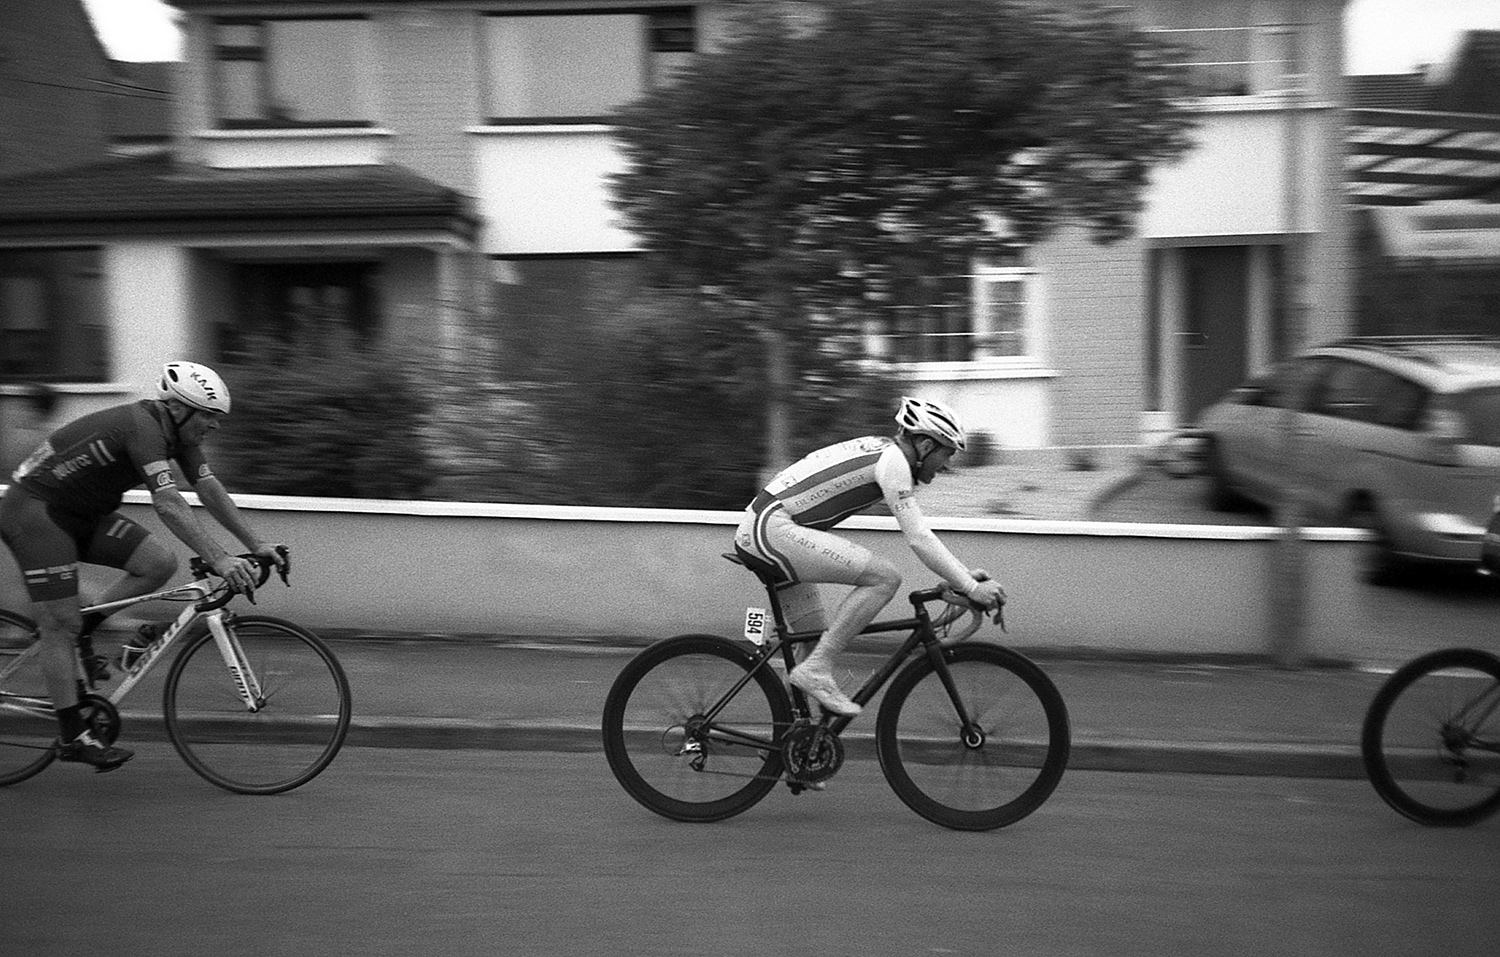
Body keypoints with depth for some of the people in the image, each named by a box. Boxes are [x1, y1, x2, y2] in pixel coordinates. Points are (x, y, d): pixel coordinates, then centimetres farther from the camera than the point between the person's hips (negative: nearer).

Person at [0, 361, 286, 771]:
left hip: (82, 512, 9)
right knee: (60, 623, -8)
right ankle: (72, 737, -2)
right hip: (33, 509, -9)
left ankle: (81, 634, 8)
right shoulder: (142, 426, -28)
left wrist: (257, 545, -6)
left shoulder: (177, 431, 0)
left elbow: (211, 490, 0)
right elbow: (167, 503, -37)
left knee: (160, 564, -8)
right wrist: (219, 560, -42)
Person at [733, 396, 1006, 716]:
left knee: (816, 639, 13)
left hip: (758, 531, 10)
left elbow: (920, 533, 23)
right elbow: (918, 539, -16)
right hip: (774, 529, -10)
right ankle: (816, 670, -12)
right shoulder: (892, 460, -10)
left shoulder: (881, 450, 19)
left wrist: (965, 573, 18)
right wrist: (971, 588, -12)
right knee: (884, 578, -16)